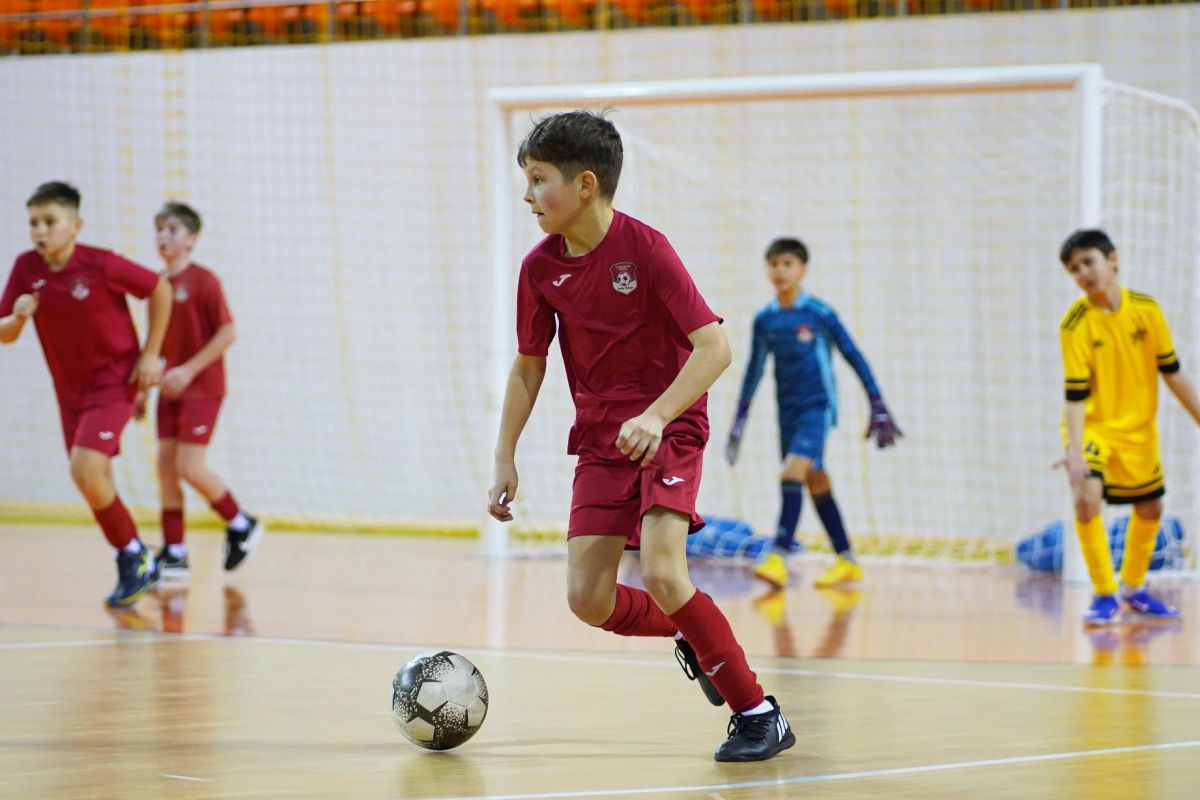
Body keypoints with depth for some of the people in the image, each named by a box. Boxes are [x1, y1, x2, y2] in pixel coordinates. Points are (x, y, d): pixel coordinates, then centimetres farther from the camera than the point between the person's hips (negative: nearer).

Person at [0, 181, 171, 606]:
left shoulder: (101, 264, -18)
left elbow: (159, 289, -6)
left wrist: (149, 354, -6)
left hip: (113, 380, -6)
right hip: (71, 388, 6)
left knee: (86, 470, -21)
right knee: (92, 483, 11)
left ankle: (132, 554, -1)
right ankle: (139, 566, 29)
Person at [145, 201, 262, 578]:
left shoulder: (204, 281, -11)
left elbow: (227, 333, -13)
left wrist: (189, 370, -18)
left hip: (202, 387, -7)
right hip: (171, 389, 7)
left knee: (190, 468, -12)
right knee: (166, 466, 2)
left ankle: (241, 524, 10)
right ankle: (174, 554, 6)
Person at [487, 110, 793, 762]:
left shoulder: (645, 249, -17)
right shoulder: (541, 268, -1)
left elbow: (714, 347, -19)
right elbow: (528, 366, 12)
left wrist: (656, 416, -30)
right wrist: (504, 459, 7)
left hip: (669, 432, -5)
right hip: (600, 441, 5)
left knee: (660, 574, -23)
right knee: (588, 600, -8)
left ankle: (757, 712, -9)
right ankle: (692, 640, 23)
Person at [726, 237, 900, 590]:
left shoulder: (819, 313, -8)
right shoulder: (764, 319, 5)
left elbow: (854, 356, -3)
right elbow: (754, 370, 15)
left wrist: (878, 406, -4)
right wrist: (739, 420, 14)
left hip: (818, 405, -5)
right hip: (787, 410, 5)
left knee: (792, 472, -21)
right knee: (816, 482, 9)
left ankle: (778, 559, -28)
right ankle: (847, 563, 18)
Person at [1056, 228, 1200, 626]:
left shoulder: (1146, 309, -9)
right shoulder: (1075, 324, -19)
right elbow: (1075, 395, -21)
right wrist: (1075, 451, -32)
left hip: (1138, 428, 4)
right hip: (1093, 425, -4)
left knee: (1150, 507, 14)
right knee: (1087, 497, -26)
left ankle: (1133, 588, 38)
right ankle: (1105, 596, -14)